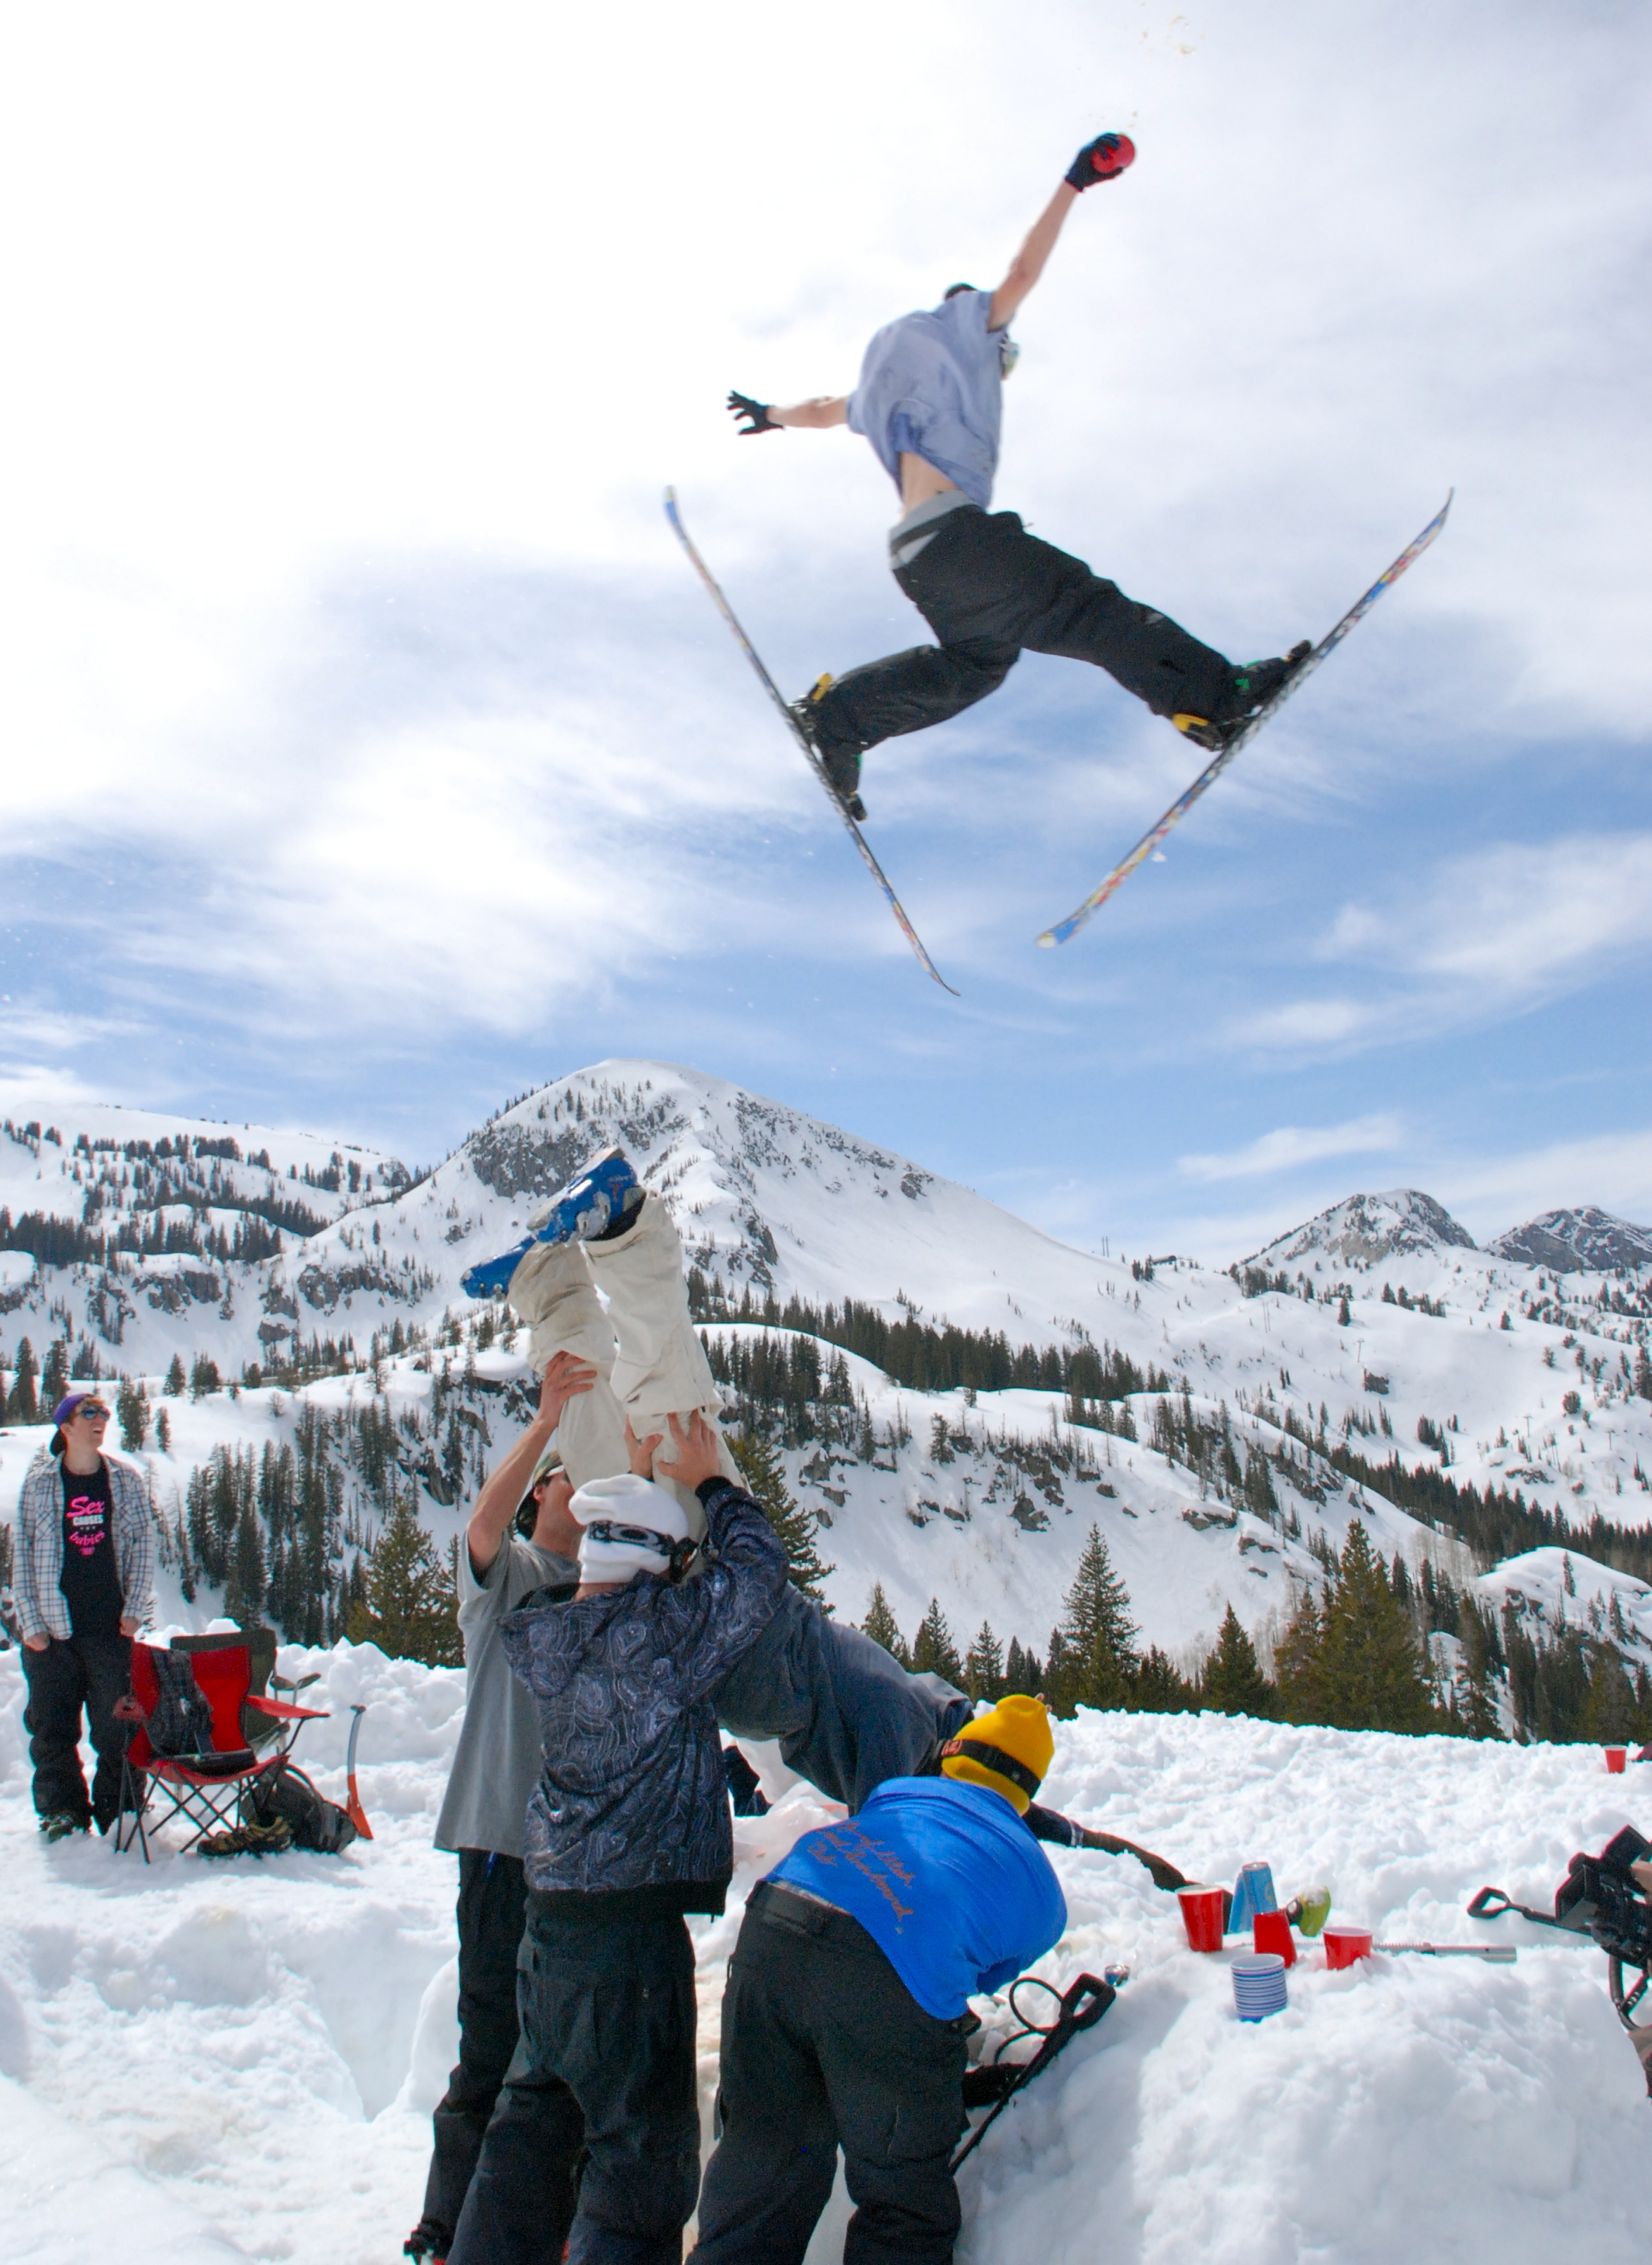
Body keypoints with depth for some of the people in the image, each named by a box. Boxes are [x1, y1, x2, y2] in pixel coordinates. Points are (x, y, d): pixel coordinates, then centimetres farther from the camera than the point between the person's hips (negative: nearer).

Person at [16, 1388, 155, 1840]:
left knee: (117, 1722, 2)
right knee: (51, 1724, 3)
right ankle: (62, 1809, 16)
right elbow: (24, 1555, 3)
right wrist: (31, 1622, -3)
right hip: (54, 1628, 0)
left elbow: (143, 1545, 6)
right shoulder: (39, 1484, 2)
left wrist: (134, 1609, -1)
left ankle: (116, 1809, 13)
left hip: (110, 1628, 0)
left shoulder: (125, 1480, 5)